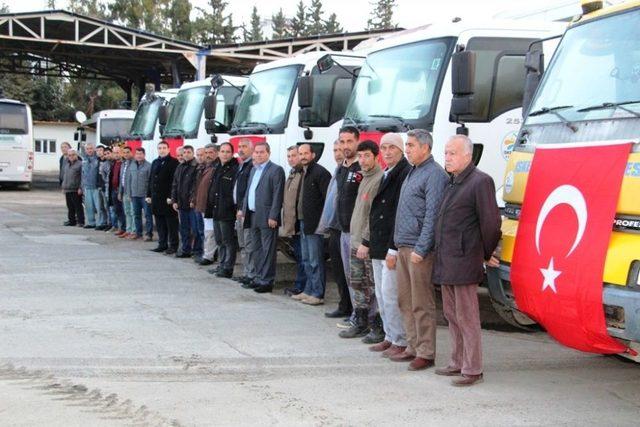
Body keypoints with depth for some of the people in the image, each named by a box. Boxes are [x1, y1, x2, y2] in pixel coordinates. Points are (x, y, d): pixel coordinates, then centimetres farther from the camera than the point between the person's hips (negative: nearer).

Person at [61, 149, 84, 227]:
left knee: (78, 206, -5)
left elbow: (82, 177, -11)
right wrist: (63, 187, 20)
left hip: (76, 190, -7)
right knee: (70, 207, 12)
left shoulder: (80, 164, -6)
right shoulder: (67, 165, 19)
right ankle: (71, 220, 19)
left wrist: (80, 188, -16)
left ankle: (80, 221, -2)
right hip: (67, 189, 7)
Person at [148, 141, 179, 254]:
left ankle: (173, 246, 3)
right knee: (160, 223, 11)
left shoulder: (173, 162, -6)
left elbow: (174, 181, -12)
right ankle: (162, 244, 18)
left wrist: (171, 197, -17)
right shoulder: (155, 163, 17)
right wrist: (149, 195, 14)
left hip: (168, 199, -7)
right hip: (156, 198, 7)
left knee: (171, 223, -2)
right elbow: (151, 180, 20)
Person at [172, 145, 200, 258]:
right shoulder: (180, 168, 15)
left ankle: (198, 250, 4)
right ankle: (186, 249, 20)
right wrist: (174, 200, 11)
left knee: (195, 228, -3)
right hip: (181, 204, 7)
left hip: (193, 203, -7)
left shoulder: (197, 167, -7)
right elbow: (175, 185, 18)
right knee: (184, 229, 12)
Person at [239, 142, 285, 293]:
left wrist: (273, 217, -18)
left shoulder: (276, 170, -9)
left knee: (267, 250, -3)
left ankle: (267, 281, 2)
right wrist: (244, 209, 13)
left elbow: (278, 195, -14)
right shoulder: (254, 169, 17)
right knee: (256, 249, 15)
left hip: (266, 217, -8)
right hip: (253, 216, 8)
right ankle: (259, 278, 24)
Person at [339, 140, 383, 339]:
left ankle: (380, 328, 4)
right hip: (356, 241, 10)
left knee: (374, 286, -3)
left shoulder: (379, 179, -14)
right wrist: (356, 238, 14)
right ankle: (360, 324, 25)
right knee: (357, 284, 15)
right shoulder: (364, 178, 15)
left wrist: (366, 242, -19)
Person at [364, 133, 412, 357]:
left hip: (393, 248, -9)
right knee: (381, 295, 14)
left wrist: (393, 249, -21)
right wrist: (368, 243, 17)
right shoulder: (385, 176, 17)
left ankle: (400, 342, 3)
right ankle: (389, 337, 24)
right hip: (378, 248, 10)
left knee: (390, 294, -7)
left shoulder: (405, 174, -13)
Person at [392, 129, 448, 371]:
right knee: (405, 301, 13)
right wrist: (400, 244, 18)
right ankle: (413, 347, 22)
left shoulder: (434, 174, -11)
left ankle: (426, 353, 4)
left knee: (422, 304, -3)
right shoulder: (413, 172, 18)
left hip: (419, 250, -9)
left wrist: (421, 249, -21)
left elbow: (432, 215, -17)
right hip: (404, 247, 9)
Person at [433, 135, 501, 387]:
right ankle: (457, 363, 26)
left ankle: (472, 370, 3)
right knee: (451, 314, 15)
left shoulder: (480, 181, -11)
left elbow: (490, 222, -11)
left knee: (467, 317, -4)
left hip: (464, 262, -9)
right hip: (445, 261, 9)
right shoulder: (452, 183, 17)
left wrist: (486, 255, -1)